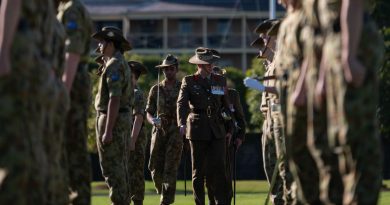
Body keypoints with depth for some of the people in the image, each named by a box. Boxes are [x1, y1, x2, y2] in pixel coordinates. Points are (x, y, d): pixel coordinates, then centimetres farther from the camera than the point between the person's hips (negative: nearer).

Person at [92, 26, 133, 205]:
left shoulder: (114, 65, -15)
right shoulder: (123, 64, 18)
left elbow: (114, 99, -22)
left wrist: (108, 130, -25)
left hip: (111, 120, -10)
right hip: (124, 118, 10)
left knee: (111, 167, -9)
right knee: (119, 167, 12)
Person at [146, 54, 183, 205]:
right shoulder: (156, 89, 11)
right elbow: (149, 112, 10)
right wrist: (153, 120, -12)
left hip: (176, 131, -3)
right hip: (159, 130, 3)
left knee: (170, 168, -10)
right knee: (155, 167, 2)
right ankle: (163, 192, 28)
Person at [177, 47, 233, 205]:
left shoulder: (220, 81, 12)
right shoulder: (189, 81, 2)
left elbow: (226, 106, 16)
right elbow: (182, 103, -11)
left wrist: (229, 129, 11)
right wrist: (182, 124, -28)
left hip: (217, 131, 2)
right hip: (198, 130, -2)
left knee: (219, 168, -7)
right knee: (198, 171, 2)